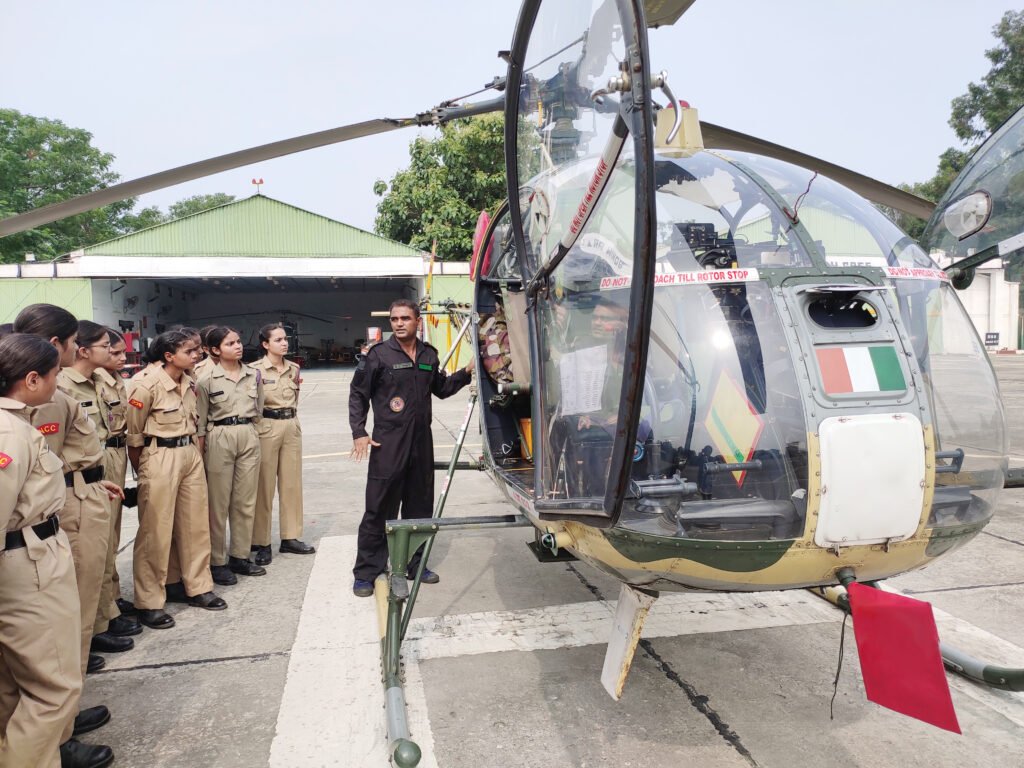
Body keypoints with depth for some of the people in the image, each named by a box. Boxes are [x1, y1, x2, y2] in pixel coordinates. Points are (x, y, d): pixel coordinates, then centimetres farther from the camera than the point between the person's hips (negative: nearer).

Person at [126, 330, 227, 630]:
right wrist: (142, 473, -1)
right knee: (156, 532, 1)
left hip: (191, 455, 7)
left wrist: (194, 453, 16)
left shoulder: (190, 384, 6)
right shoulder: (147, 387, -15)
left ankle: (198, 587, 27)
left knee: (196, 525, 13)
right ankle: (149, 603, 13)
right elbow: (134, 435, -8)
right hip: (160, 458, -7)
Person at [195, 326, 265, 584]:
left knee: (246, 501, 9)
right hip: (219, 439, -4)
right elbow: (200, 420, -2)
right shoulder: (207, 379, -6)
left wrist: (248, 431, 12)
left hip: (249, 437, 4)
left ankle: (240, 556, 22)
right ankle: (217, 561, 15)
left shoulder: (254, 374, 5)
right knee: (219, 503, 4)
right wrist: (200, 454, -3)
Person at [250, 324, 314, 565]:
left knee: (292, 484, 9)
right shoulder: (255, 370, -7)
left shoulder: (294, 368, 9)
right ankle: (261, 543, 10)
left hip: (292, 428, 5)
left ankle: (291, 537, 20)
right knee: (264, 487, 0)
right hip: (266, 429, -5)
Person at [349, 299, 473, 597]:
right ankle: (366, 572, 8)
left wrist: (466, 373, 9)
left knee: (420, 507, 14)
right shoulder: (379, 354, -5)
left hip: (421, 441, 5)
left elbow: (441, 388, 23)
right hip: (388, 443, -5)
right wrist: (358, 432, -9)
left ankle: (415, 564, 28)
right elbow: (358, 394, -1)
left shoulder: (429, 355, 9)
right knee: (379, 510, -2)